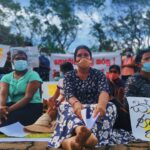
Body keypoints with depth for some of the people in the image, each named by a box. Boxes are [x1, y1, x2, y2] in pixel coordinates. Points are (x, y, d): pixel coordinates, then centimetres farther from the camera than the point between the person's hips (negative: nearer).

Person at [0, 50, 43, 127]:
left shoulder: (33, 75, -4)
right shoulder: (6, 77, 10)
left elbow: (28, 96, -15)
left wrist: (10, 109, -27)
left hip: (32, 106, -4)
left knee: (9, 118, -31)